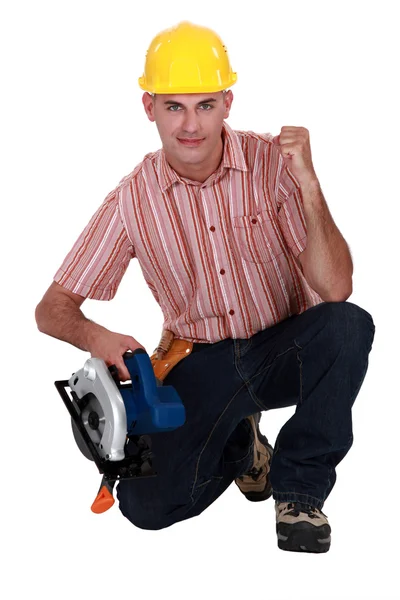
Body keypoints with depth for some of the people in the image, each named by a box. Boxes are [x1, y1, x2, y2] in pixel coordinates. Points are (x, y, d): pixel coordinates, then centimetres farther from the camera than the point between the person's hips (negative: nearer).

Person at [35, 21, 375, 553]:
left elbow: (335, 290, -21)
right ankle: (237, 442, 16)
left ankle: (298, 488, -10)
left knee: (347, 326, -34)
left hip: (284, 350, -1)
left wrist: (308, 186, -33)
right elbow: (53, 309, -3)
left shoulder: (273, 163, -13)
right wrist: (96, 337, -26)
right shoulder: (132, 200, -8)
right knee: (147, 505, -20)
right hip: (202, 364, 1)